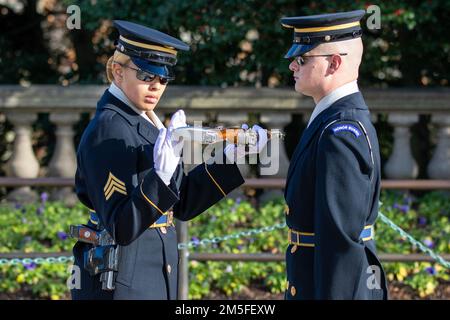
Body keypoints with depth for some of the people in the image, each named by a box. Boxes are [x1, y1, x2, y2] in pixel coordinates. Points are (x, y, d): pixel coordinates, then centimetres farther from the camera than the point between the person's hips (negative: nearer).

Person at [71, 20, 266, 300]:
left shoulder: (144, 122, 10)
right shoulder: (108, 130, -17)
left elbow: (183, 205, 13)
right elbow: (121, 229, -23)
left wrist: (232, 156, 6)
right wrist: (162, 174, -34)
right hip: (120, 285, -9)